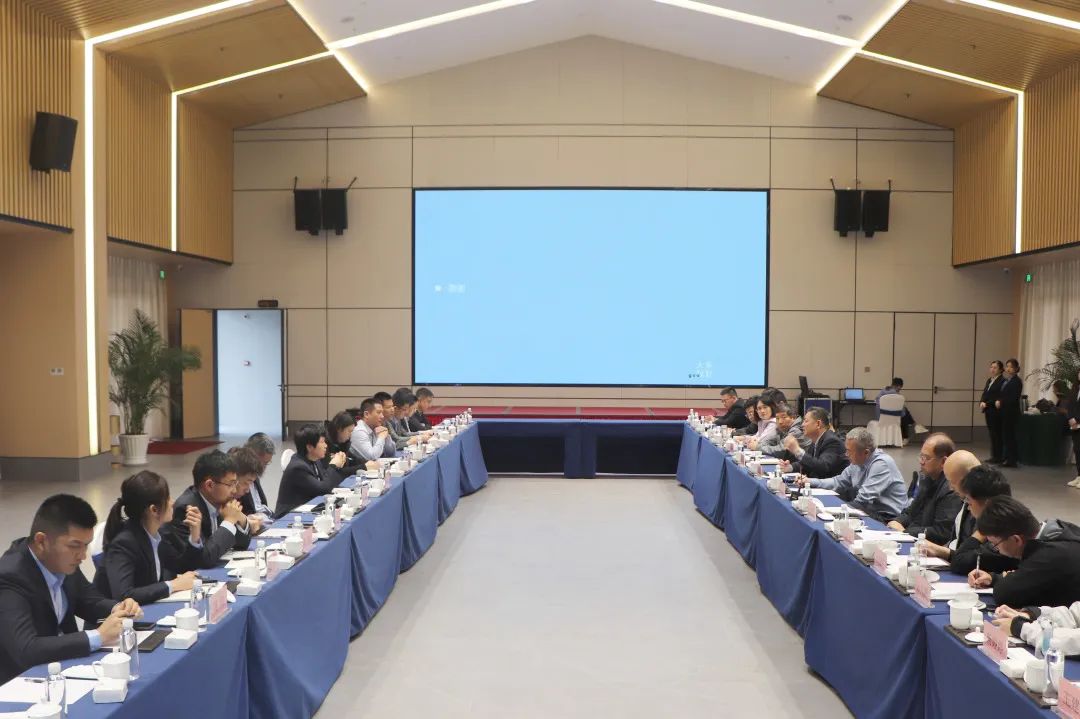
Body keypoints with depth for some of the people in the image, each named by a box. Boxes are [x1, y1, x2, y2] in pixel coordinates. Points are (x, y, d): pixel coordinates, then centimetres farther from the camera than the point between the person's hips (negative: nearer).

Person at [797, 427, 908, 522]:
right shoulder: (858, 461, 4)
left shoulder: (882, 464, -21)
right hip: (870, 513, 8)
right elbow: (839, 482, 18)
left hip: (888, 520, -7)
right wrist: (811, 481, 7)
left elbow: (863, 500, -24)